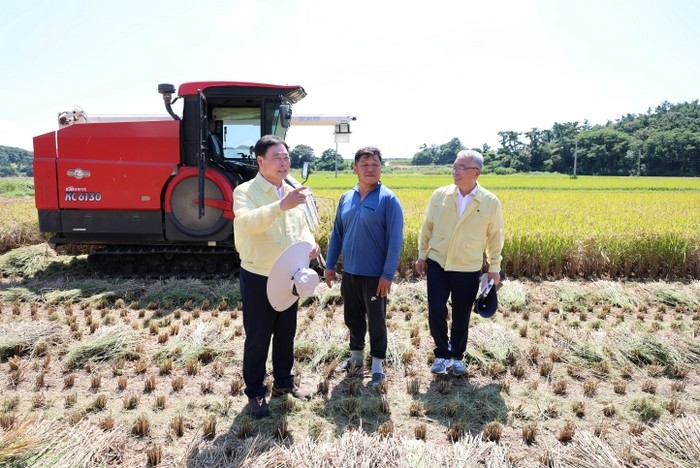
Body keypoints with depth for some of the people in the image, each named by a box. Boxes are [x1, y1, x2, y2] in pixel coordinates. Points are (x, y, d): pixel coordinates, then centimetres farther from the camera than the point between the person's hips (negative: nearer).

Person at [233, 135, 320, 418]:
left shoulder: (292, 192, 6)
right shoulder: (245, 191, -12)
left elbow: (302, 227, 14)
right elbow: (246, 223, -32)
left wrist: (310, 243, -9)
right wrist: (281, 206, -43)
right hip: (258, 278, -5)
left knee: (286, 333, 18)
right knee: (257, 337, 6)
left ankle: (283, 382, 37)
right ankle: (255, 393, 23)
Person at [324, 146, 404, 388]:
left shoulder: (388, 199, -11)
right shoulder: (346, 198, 5)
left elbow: (395, 240, -14)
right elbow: (337, 234, 12)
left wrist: (388, 274, -17)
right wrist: (330, 265, 10)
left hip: (375, 274, -5)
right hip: (349, 272, 5)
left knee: (376, 320, 9)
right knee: (352, 317, 18)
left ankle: (377, 365, 24)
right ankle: (355, 356, 37)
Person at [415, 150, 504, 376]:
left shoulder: (491, 202, -8)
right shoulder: (439, 195, -5)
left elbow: (495, 238, 2)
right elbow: (427, 227, 6)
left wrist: (495, 268, 5)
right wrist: (422, 255, 8)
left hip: (468, 270, 0)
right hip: (437, 264, 1)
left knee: (461, 317, 11)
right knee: (436, 311, -6)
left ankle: (456, 356, 33)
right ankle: (442, 353, 18)